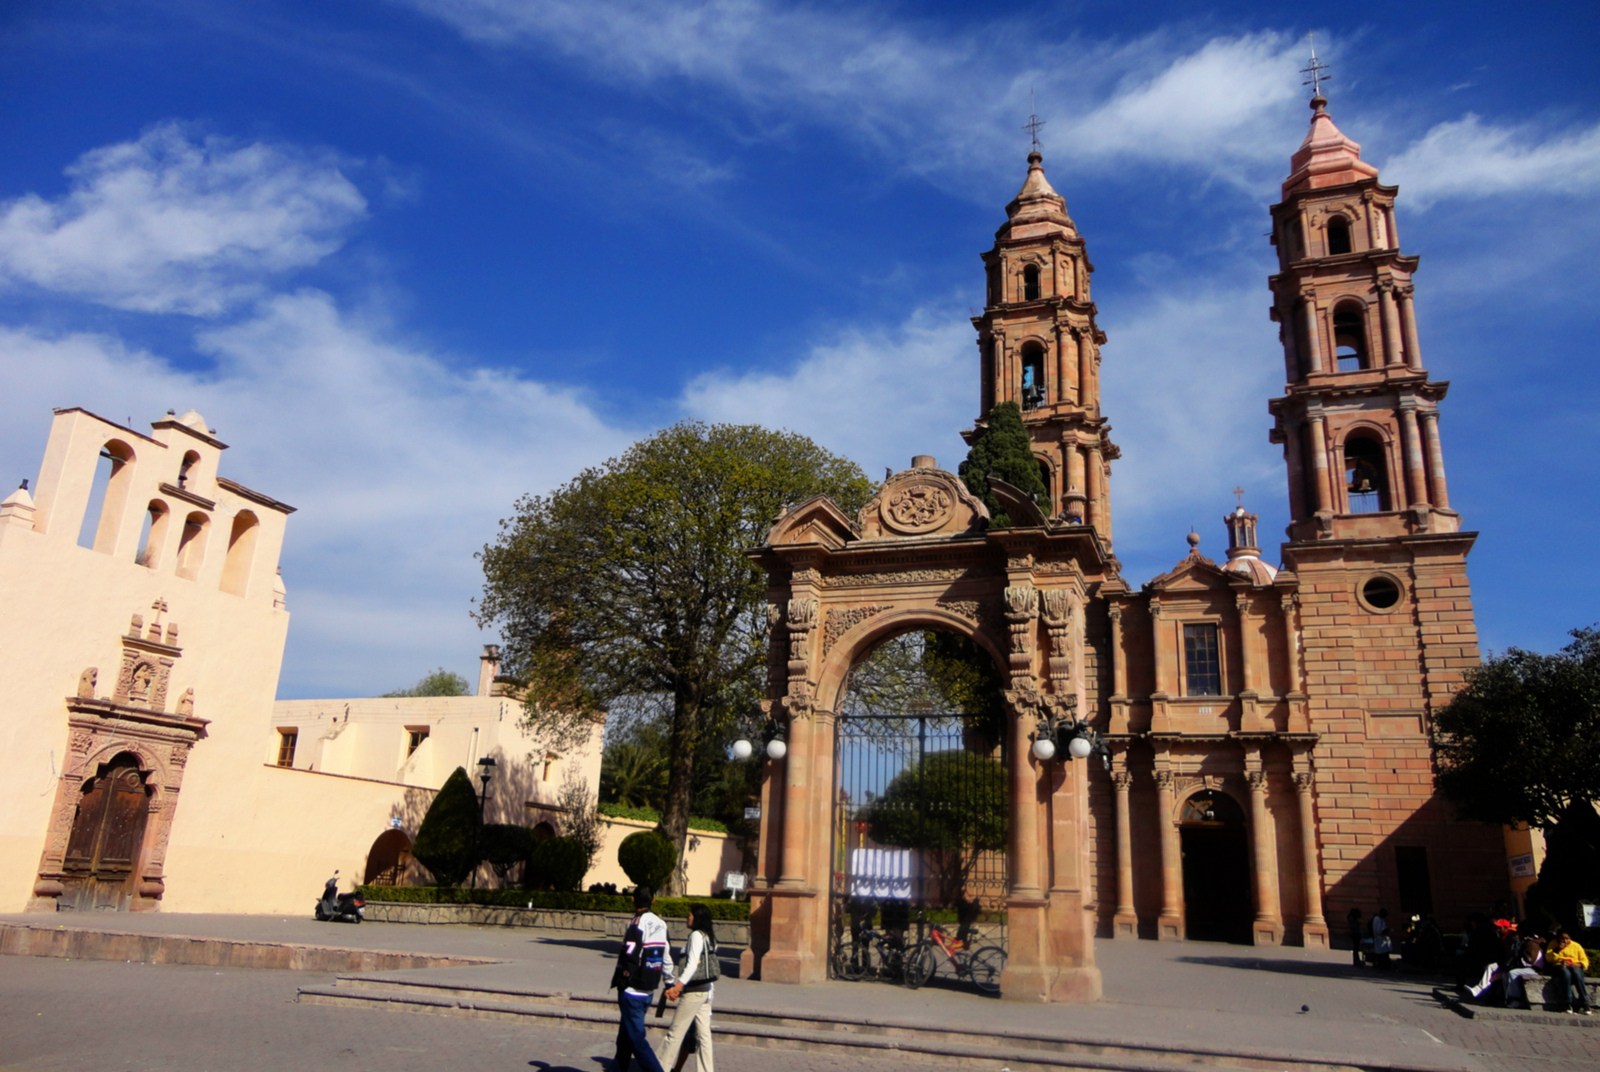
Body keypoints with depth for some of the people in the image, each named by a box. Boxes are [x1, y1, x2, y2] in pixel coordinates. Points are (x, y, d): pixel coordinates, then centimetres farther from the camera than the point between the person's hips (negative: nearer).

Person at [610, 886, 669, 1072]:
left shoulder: (637, 924, -16)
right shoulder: (661, 924, 7)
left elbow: (628, 958, -19)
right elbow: (666, 958, 13)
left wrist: (620, 984, -8)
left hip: (632, 991, -8)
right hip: (649, 991, 8)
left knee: (636, 1038, -4)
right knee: (625, 1034, 21)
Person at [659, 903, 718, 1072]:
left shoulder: (696, 935, -12)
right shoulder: (709, 936, 12)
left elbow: (692, 965, -21)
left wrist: (678, 986, -26)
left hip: (694, 991, -9)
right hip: (706, 989, 9)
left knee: (675, 1033, -1)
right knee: (703, 1033, 10)